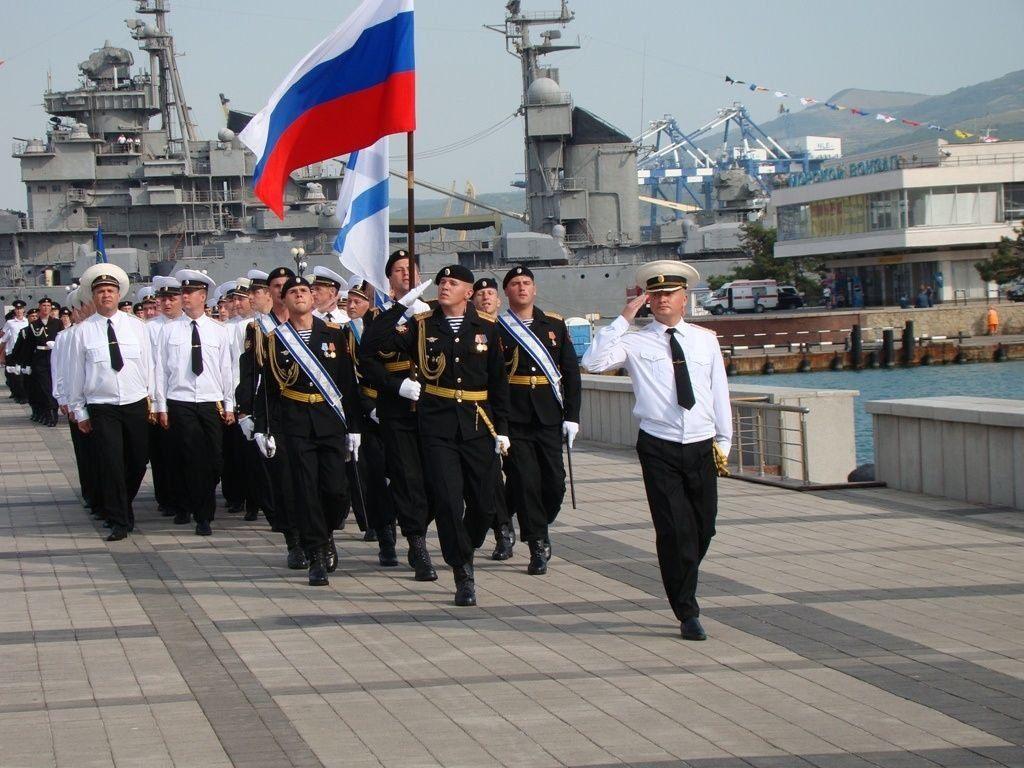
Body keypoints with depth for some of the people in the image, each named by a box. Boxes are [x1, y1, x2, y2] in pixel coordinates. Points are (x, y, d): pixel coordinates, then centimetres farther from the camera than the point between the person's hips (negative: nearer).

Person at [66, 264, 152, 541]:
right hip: (102, 408, -2)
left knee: (138, 462, 8)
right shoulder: (83, 331, -1)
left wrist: (151, 400, 6)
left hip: (136, 404, 3)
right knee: (111, 464, -7)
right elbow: (75, 373, 3)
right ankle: (119, 521, 2)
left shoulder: (136, 326, 5)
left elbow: (148, 365, 8)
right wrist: (79, 412, 2)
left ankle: (107, 506, 29)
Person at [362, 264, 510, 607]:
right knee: (448, 502, -8)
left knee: (483, 504, 6)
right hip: (437, 427, -2)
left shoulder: (486, 328, 5)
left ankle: (464, 552, 35)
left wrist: (502, 428, 6)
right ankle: (463, 577, 1)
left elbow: (498, 382, 10)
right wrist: (401, 305, -12)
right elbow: (371, 344, -8)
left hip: (477, 426, 2)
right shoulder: (421, 326, 2)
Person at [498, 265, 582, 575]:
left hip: (549, 417, 2)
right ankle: (538, 547, 4)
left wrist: (572, 415, 2)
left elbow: (571, 371, 9)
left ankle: (539, 530, 27)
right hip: (514, 419, -2)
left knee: (555, 481, 1)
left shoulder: (554, 324, 9)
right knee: (525, 482, -4)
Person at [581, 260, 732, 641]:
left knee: (704, 528, 10)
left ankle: (683, 590, 37)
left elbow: (719, 392, 13)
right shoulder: (636, 342, -1)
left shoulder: (706, 340, 9)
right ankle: (688, 613, 0)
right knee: (675, 530, -8)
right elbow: (594, 362, -16)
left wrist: (723, 441, 12)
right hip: (659, 448, -3)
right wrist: (623, 318, -15)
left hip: (701, 446, 3)